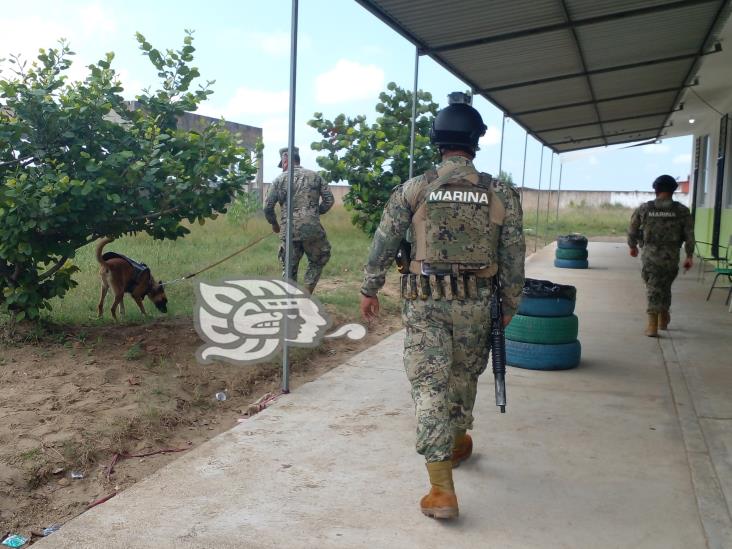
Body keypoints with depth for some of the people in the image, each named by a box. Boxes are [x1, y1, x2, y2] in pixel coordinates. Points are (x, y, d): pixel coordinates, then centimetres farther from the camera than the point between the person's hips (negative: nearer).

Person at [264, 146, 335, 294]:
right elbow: (329, 200, 5)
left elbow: (268, 207, 3)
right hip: (313, 229, 0)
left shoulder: (279, 179, 5)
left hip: (289, 231, 0)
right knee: (317, 261, 19)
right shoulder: (315, 176, 8)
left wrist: (274, 224, 20)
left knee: (289, 267, 11)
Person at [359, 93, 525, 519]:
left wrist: (370, 290, 14)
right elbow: (513, 258, 2)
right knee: (464, 377, 23)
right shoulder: (501, 195, -1)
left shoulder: (413, 191, -4)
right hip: (476, 304, 2)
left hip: (425, 304, -2)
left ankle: (442, 490, -1)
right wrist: (510, 305, 14)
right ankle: (459, 442, 46)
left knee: (430, 387, 1)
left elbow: (384, 245, 1)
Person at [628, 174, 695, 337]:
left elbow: (632, 230, 7)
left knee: (653, 289, 7)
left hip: (650, 255, -1)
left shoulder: (644, 208, -2)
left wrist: (632, 246, 23)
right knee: (665, 287, 19)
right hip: (671, 256, 1)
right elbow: (689, 235, -3)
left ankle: (652, 326, 2)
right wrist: (689, 256, 5)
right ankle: (663, 320, 33)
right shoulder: (682, 210, -2)